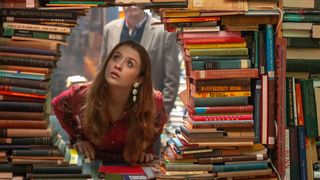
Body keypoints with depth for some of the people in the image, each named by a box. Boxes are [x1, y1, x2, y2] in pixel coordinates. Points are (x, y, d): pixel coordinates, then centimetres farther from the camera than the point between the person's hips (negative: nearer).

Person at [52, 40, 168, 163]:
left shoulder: (153, 103, -22)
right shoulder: (82, 94, -22)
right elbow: (58, 105, 3)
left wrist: (146, 147, 0)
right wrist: (77, 138, 0)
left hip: (130, 167, 0)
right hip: (89, 162, 0)